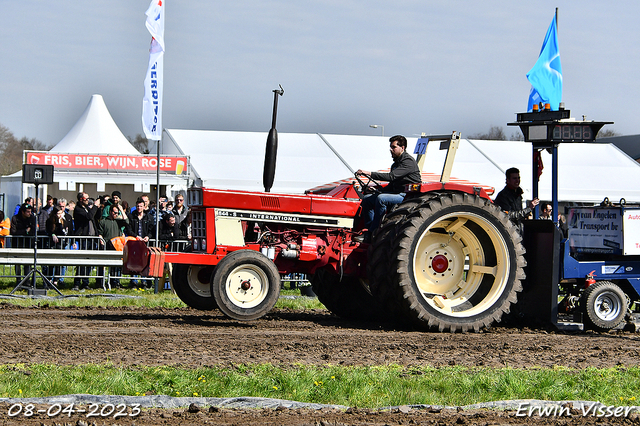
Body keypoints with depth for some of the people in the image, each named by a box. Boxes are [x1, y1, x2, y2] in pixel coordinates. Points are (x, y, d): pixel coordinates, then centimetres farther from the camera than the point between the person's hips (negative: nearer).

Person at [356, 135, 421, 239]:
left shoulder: (408, 161, -14)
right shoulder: (396, 163, 18)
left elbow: (391, 176, -26)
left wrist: (369, 173, -28)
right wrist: (378, 190, 7)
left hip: (408, 196, -10)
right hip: (397, 194, 10)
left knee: (381, 199, -31)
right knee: (367, 199, -2)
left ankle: (372, 233, -27)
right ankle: (369, 229, -3)